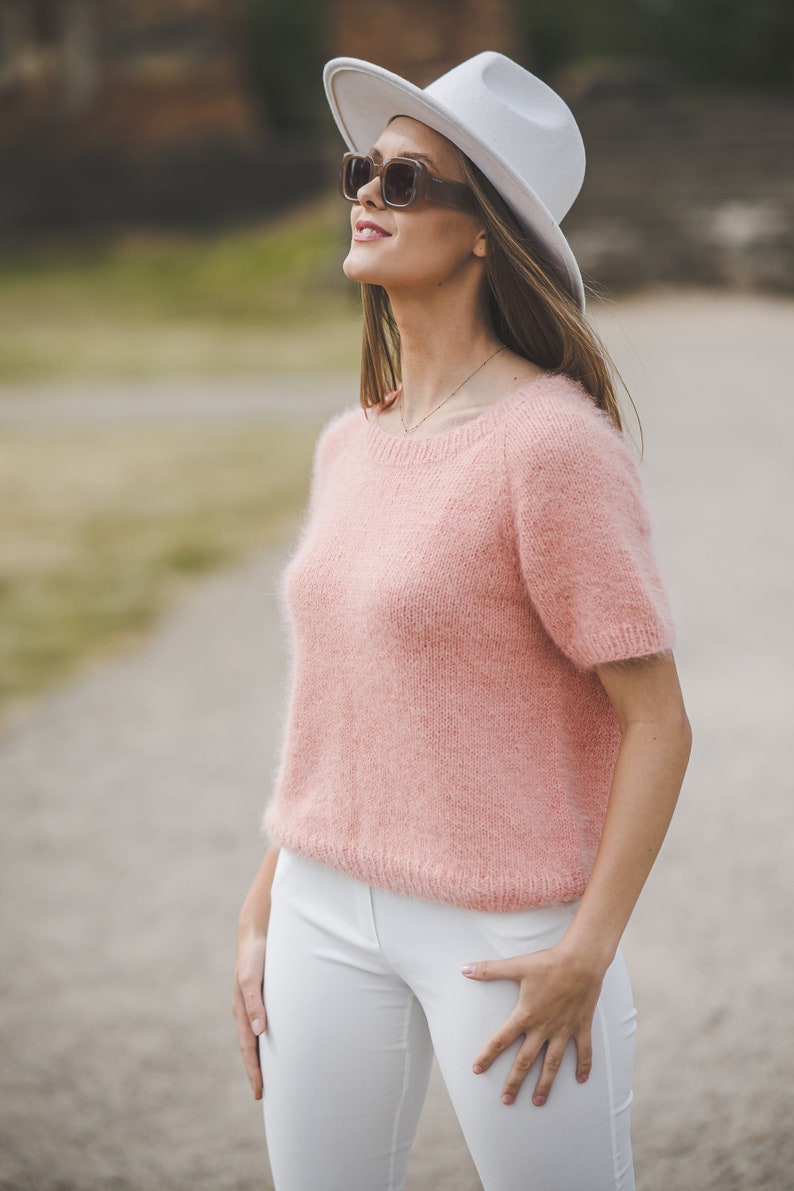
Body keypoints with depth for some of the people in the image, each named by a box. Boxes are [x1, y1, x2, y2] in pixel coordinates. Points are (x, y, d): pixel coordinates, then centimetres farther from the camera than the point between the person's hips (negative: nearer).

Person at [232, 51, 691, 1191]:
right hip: (329, 914, 7)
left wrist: (587, 956, -15)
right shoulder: (350, 445, 6)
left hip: (508, 927, -6)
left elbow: (658, 724, -13)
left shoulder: (553, 443, -15)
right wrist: (262, 911, 13)